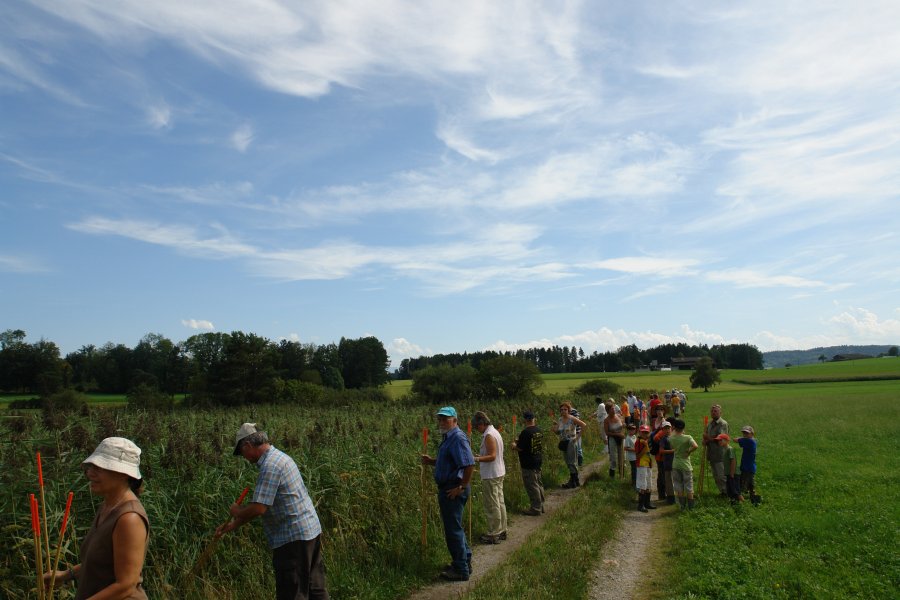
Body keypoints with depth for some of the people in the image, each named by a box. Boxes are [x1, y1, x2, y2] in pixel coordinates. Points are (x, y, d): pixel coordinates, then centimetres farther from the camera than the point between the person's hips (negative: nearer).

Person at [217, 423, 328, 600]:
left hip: (293, 538, -10)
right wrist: (234, 525, 19)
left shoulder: (270, 465, -17)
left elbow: (258, 508, -22)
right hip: (311, 530, 10)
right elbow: (263, 504, 20)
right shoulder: (279, 456, 14)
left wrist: (237, 512, -2)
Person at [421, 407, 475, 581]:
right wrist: (431, 461, 8)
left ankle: (461, 571, 11)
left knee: (453, 529, -1)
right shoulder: (448, 438, 13)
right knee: (455, 527, 21)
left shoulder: (458, 438, -19)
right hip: (447, 489, 10)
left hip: (454, 491, -10)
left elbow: (469, 464, -28)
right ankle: (465, 562, 34)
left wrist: (462, 487, -22)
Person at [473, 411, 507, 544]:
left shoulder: (488, 435, -18)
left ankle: (494, 534, 5)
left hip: (491, 476, -10)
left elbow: (492, 456, -24)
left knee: (492, 505, -2)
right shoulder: (494, 431, 12)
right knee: (500, 502, 16)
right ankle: (501, 531, 25)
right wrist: (480, 456, 21)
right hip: (499, 473, 10)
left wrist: (476, 459, -31)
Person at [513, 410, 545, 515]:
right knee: (538, 484, 18)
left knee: (532, 486, 0)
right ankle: (541, 506, 28)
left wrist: (514, 445, 1)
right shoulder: (539, 430, 5)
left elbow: (520, 448, -21)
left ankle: (535, 509, 7)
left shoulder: (525, 432, -22)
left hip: (528, 464, -9)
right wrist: (519, 441, 18)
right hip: (538, 460, 9)